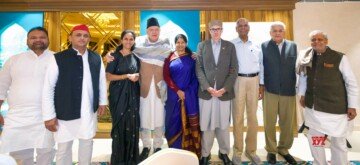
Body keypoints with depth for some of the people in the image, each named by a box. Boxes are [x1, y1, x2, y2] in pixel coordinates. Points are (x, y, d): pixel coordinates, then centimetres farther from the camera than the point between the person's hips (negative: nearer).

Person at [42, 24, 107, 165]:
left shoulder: (96, 58, 0)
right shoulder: (58, 58, -9)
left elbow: (102, 81, 11)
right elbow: (48, 88, -8)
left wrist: (102, 102, 13)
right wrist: (49, 116, -8)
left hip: (89, 112, 3)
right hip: (65, 113, -3)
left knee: (87, 143, 20)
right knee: (64, 147, 13)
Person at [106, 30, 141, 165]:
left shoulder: (135, 57, 11)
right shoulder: (115, 56, -2)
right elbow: (108, 76, -8)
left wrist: (137, 76, -2)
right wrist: (127, 76, -14)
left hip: (133, 95, 4)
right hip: (118, 95, -4)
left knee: (132, 124, 5)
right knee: (119, 124, 1)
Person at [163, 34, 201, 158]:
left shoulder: (192, 57, 5)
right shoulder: (169, 57, 6)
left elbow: (196, 76, 3)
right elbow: (166, 76, -1)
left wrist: (188, 92, -7)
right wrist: (177, 90, -10)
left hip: (190, 95, 0)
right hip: (174, 95, 1)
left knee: (189, 122, 3)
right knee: (174, 121, 5)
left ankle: (189, 149, 14)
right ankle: (175, 149, 19)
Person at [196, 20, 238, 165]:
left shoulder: (230, 46, 8)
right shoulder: (202, 45, 8)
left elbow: (234, 69, 2)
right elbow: (199, 69, 1)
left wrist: (224, 89, -9)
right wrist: (208, 88, -11)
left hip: (224, 91, 1)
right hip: (206, 91, 0)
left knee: (223, 124, 10)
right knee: (206, 125, 4)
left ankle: (224, 152, 27)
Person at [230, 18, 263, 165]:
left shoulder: (256, 46, 9)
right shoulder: (231, 45, -1)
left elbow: (261, 66, 13)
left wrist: (262, 86, 10)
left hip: (254, 81, 4)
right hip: (238, 81, -3)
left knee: (253, 116, 10)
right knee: (238, 116, 1)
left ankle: (251, 150, 23)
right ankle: (237, 151, 14)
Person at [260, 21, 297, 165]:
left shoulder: (292, 46, 7)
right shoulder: (264, 46, 0)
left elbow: (296, 66, 6)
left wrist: (297, 86, 2)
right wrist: (260, 85, -6)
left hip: (288, 90, 3)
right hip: (270, 90, -2)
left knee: (288, 123, 11)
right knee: (269, 122, 7)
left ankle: (284, 149, 31)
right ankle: (271, 150, 25)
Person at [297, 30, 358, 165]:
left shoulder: (339, 58, -10)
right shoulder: (306, 58, -1)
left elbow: (351, 83, -6)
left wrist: (352, 106, -7)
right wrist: (302, 94, 13)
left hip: (336, 108, -3)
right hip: (313, 107, 3)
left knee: (338, 141, 14)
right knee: (314, 139, 12)